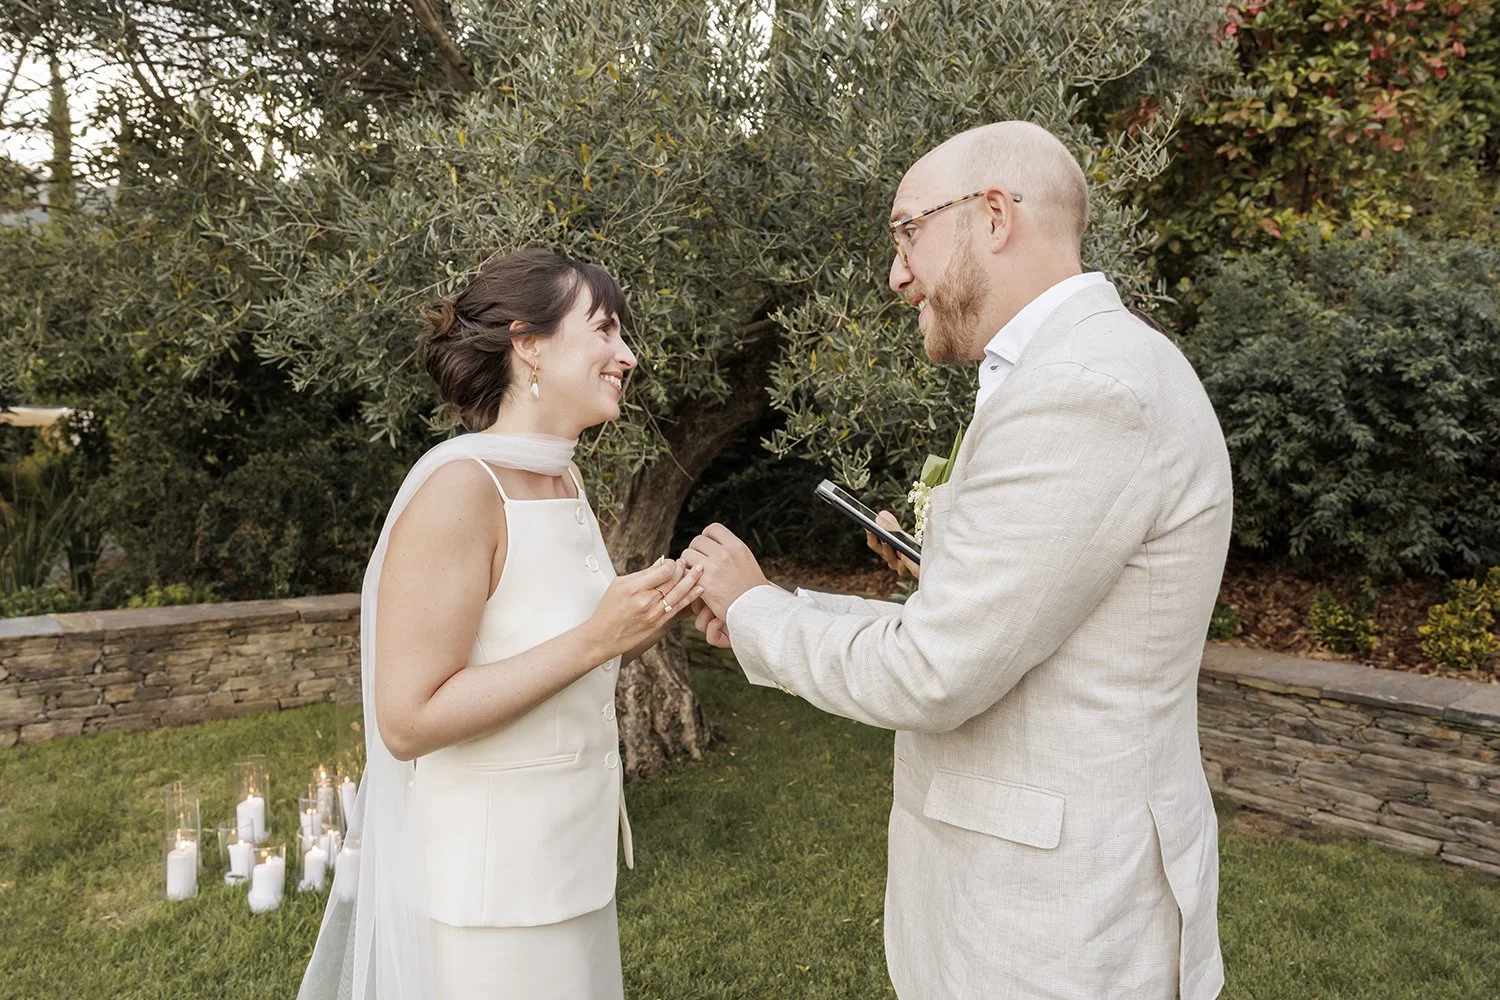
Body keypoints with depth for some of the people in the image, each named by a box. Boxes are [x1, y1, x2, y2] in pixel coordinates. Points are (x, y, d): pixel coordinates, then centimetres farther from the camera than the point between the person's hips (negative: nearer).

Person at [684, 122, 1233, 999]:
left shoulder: (1084, 390, -24)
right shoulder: (1085, 379, 10)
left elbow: (929, 677, -23)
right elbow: (967, 633, 12)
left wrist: (755, 609, -7)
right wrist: (779, 615, 9)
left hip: (1059, 926, -9)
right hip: (1046, 873, 9)